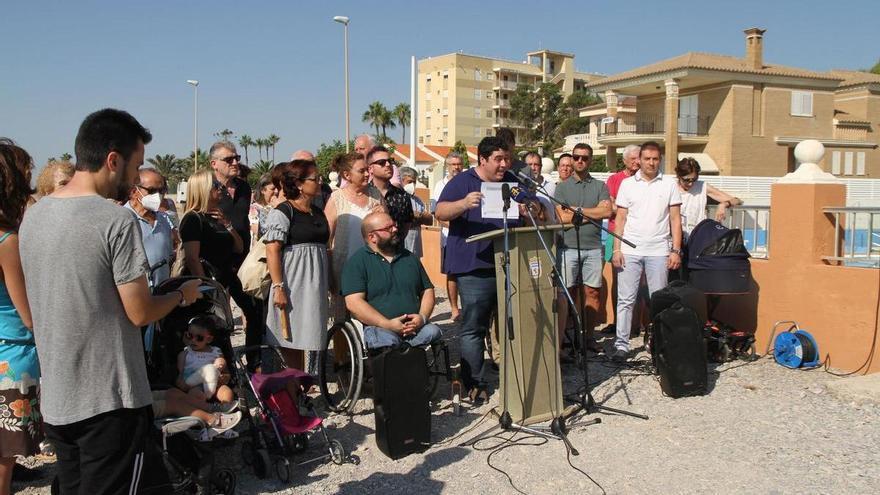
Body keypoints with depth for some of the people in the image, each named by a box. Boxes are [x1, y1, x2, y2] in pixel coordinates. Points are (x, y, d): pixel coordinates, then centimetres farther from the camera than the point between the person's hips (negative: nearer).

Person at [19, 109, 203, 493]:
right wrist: (183, 295, 3)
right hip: (109, 402, -7)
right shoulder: (117, 221, -18)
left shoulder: (32, 216, 6)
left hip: (54, 399, 8)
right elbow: (140, 313, -14)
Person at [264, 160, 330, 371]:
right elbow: (272, 251, -13)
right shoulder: (282, 212, -7)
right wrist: (278, 287, -19)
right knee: (290, 337, -2)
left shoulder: (318, 213, 16)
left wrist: (329, 282, 17)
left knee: (303, 336, 11)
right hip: (292, 282, -7)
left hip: (315, 285, 7)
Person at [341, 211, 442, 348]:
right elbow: (353, 302, -8)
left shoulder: (409, 258, 21)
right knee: (386, 339, -37)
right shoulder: (357, 262, 3)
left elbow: (427, 291, 22)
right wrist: (388, 324, -17)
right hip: (378, 328, -5)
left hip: (414, 326, 5)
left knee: (433, 331, -26)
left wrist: (422, 317, -1)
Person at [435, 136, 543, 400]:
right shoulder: (463, 182, -2)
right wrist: (463, 204, -32)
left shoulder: (513, 181, 16)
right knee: (474, 328, -2)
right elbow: (441, 212, -12)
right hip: (475, 268, -5)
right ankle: (475, 384, 7)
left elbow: (534, 212, 23)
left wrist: (533, 209, -2)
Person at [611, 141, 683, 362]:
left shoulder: (669, 185, 7)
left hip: (659, 251, 0)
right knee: (625, 299, 0)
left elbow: (675, 219, 6)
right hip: (630, 250, 0)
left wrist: (676, 250, -3)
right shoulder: (627, 184, 8)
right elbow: (620, 218, 7)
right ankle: (622, 344, 4)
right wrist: (617, 249, -2)